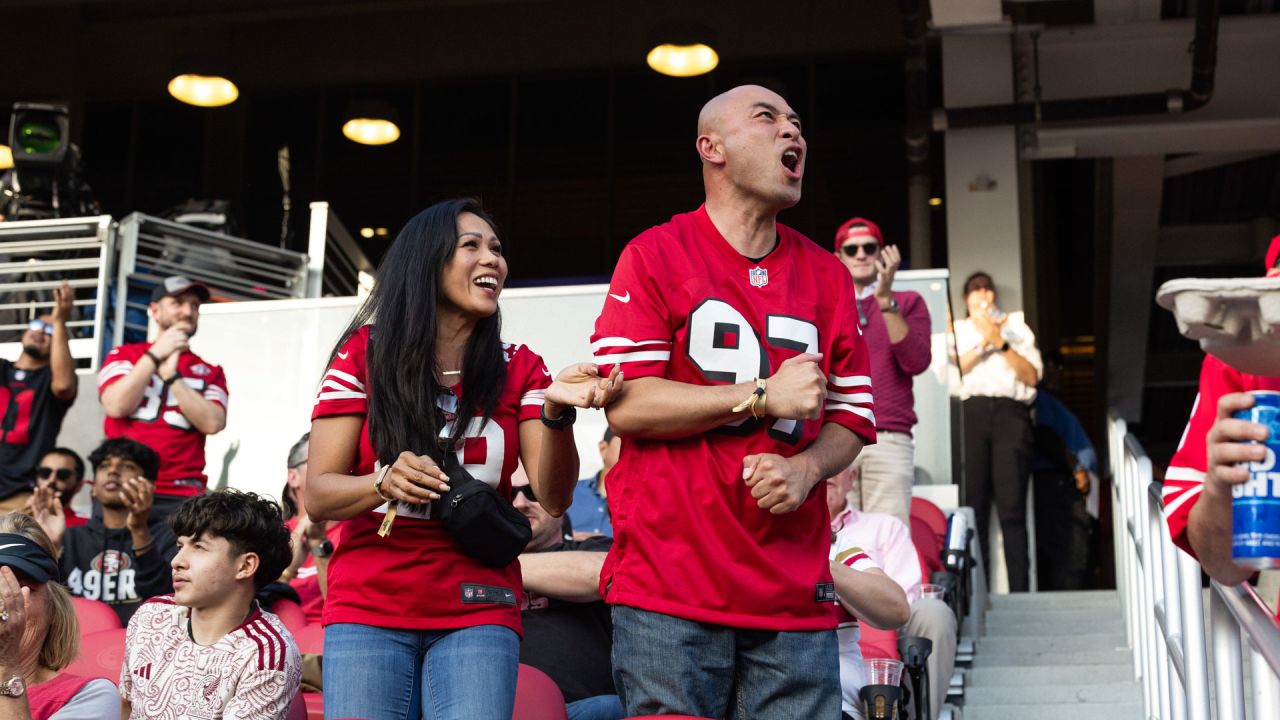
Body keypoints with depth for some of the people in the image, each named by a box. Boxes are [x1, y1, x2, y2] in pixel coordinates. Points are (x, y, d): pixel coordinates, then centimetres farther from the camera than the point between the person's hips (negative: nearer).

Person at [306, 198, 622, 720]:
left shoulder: (519, 369, 6)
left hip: (478, 614, 1)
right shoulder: (365, 354, 1)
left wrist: (556, 412, -22)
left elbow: (554, 498, -5)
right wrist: (384, 484, -23)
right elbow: (317, 496, -3)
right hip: (367, 610, -1)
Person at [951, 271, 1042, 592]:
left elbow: (1032, 376, 9)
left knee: (1012, 506, -11)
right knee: (973, 503, -8)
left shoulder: (1016, 326, 22)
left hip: (1010, 412, 0)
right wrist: (982, 344, -1)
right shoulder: (957, 330, 22)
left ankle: (1020, 592, -14)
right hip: (971, 412, 0)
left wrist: (1001, 342, 0)